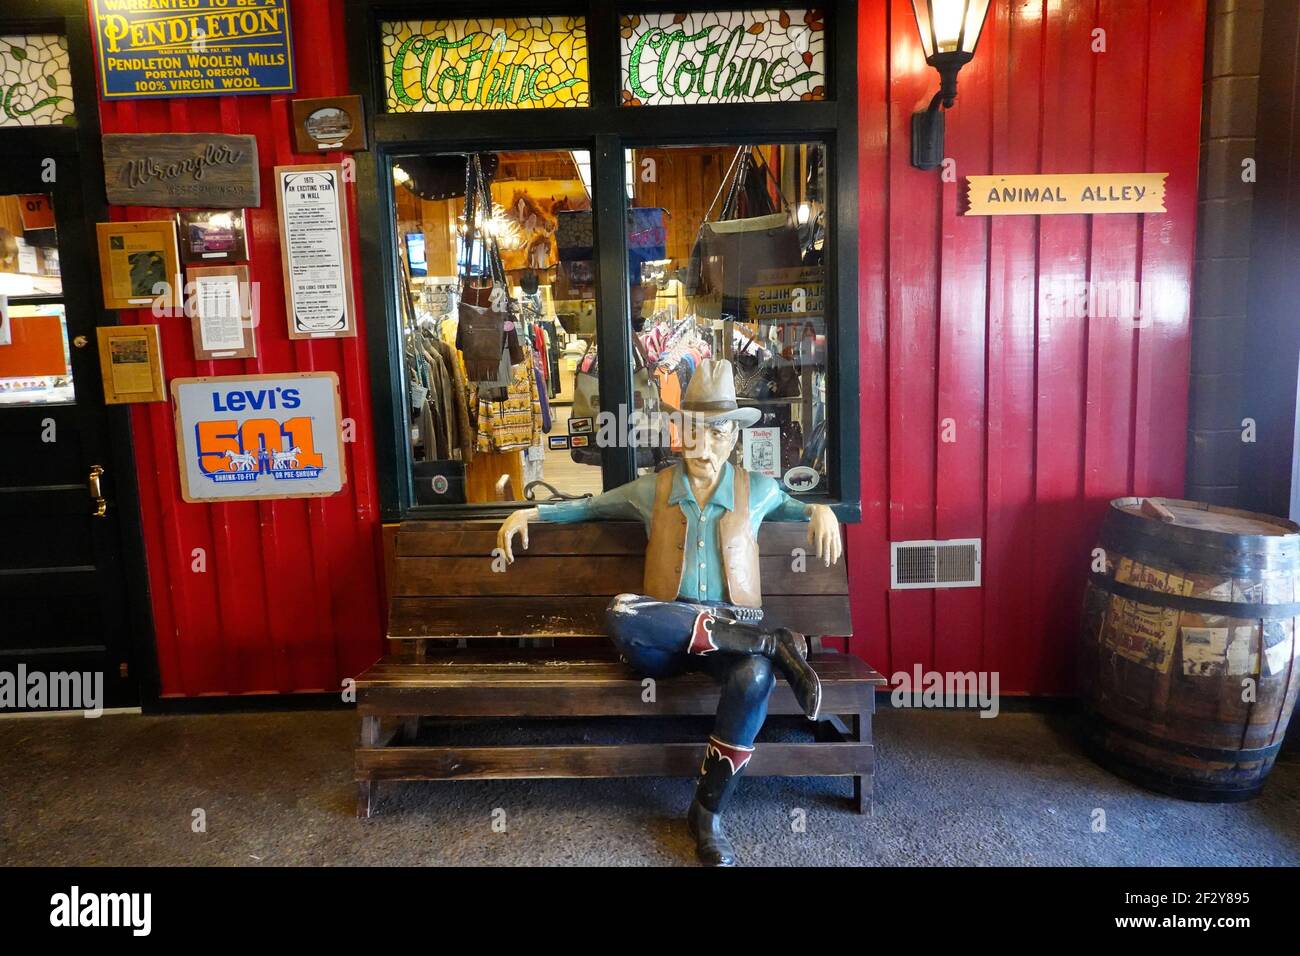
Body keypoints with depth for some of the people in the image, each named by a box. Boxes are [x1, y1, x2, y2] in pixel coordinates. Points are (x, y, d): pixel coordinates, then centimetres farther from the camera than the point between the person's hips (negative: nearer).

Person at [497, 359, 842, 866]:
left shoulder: (756, 489, 9)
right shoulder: (651, 490, 8)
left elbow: (786, 505, 31)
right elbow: (592, 506, 24)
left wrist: (820, 510, 9)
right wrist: (529, 512, 18)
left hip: (731, 628, 0)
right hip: (663, 639, 0)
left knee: (754, 677, -38)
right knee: (620, 614, -37)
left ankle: (708, 811, -15)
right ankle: (772, 641, -28)